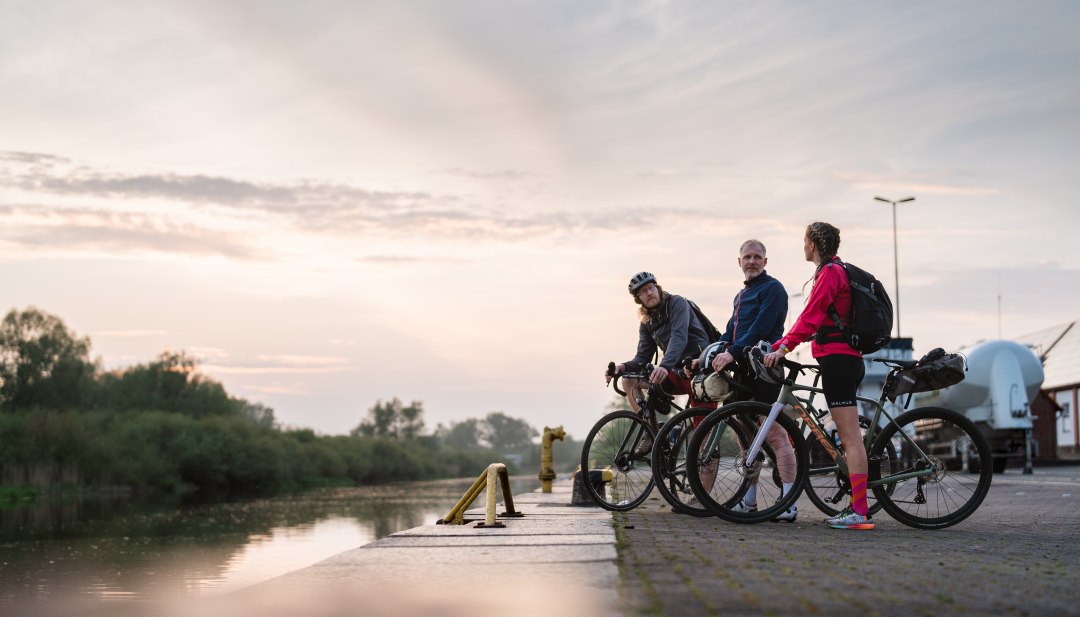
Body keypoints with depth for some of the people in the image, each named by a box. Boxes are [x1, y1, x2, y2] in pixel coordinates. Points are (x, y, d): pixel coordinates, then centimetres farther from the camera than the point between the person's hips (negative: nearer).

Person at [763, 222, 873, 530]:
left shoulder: (829, 272, -10)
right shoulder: (839, 270, 21)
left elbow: (811, 315, -20)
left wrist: (784, 346, -24)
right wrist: (783, 343, 27)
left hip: (837, 359, -10)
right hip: (848, 358, 10)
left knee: (850, 437, -12)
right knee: (848, 437, 10)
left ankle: (859, 511, -14)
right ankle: (857, 505, 12)